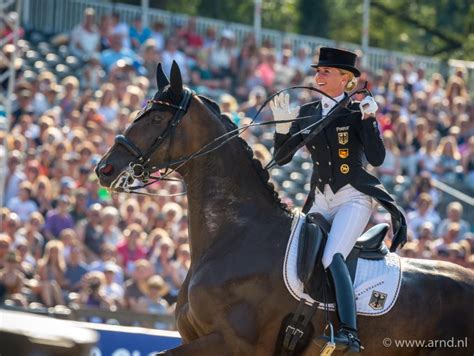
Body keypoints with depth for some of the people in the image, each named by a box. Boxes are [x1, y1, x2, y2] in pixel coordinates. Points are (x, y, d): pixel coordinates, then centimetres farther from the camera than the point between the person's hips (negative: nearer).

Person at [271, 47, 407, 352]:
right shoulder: (307, 113, 10)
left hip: (353, 198, -7)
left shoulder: (359, 112, -4)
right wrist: (283, 125, -7)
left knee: (332, 258, -26)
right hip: (320, 200, 7)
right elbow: (282, 158, 8)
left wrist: (368, 119, -24)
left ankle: (350, 334, -35)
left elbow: (377, 158, -14)